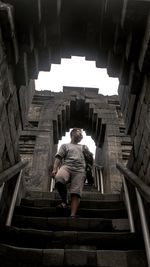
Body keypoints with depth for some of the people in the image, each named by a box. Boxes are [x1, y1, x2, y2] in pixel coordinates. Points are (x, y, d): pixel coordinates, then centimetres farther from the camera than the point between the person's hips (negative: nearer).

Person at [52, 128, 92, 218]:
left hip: (80, 170, 2)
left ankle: (73, 215, -31)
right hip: (67, 166, -1)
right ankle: (65, 201, -13)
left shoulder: (84, 147, 35)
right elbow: (59, 157, 12)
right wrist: (55, 169, -4)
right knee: (59, 179, -36)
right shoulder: (65, 145, 26)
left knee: (76, 193, -21)